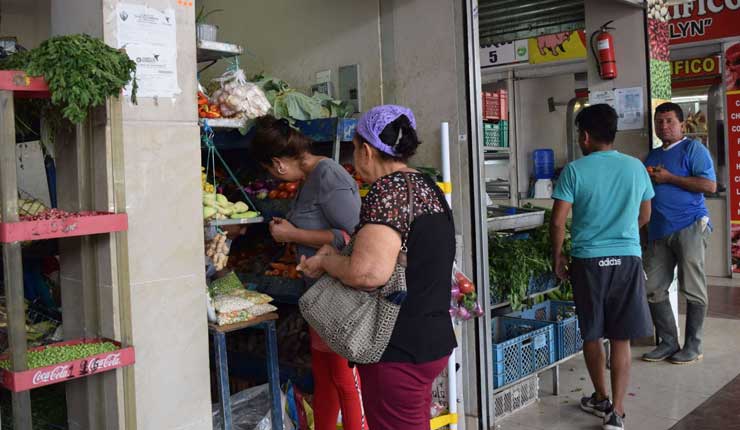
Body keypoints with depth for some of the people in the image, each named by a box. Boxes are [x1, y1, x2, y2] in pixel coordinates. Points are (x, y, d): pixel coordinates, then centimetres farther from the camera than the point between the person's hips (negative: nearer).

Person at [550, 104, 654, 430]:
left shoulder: (575, 170, -7)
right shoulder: (636, 167, 3)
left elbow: (558, 222, -9)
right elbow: (644, 216, 15)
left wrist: (557, 257, 5)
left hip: (588, 261, -2)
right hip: (628, 259, 2)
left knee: (592, 335, 15)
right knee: (621, 338, 5)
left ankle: (601, 399, 30)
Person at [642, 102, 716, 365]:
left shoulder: (693, 149, 0)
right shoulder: (652, 156, 21)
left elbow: (710, 185, -12)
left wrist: (668, 178, -13)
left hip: (689, 227, -6)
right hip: (659, 231, 7)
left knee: (693, 289, 0)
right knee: (653, 289, 4)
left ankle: (693, 346, 11)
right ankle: (668, 342, 17)